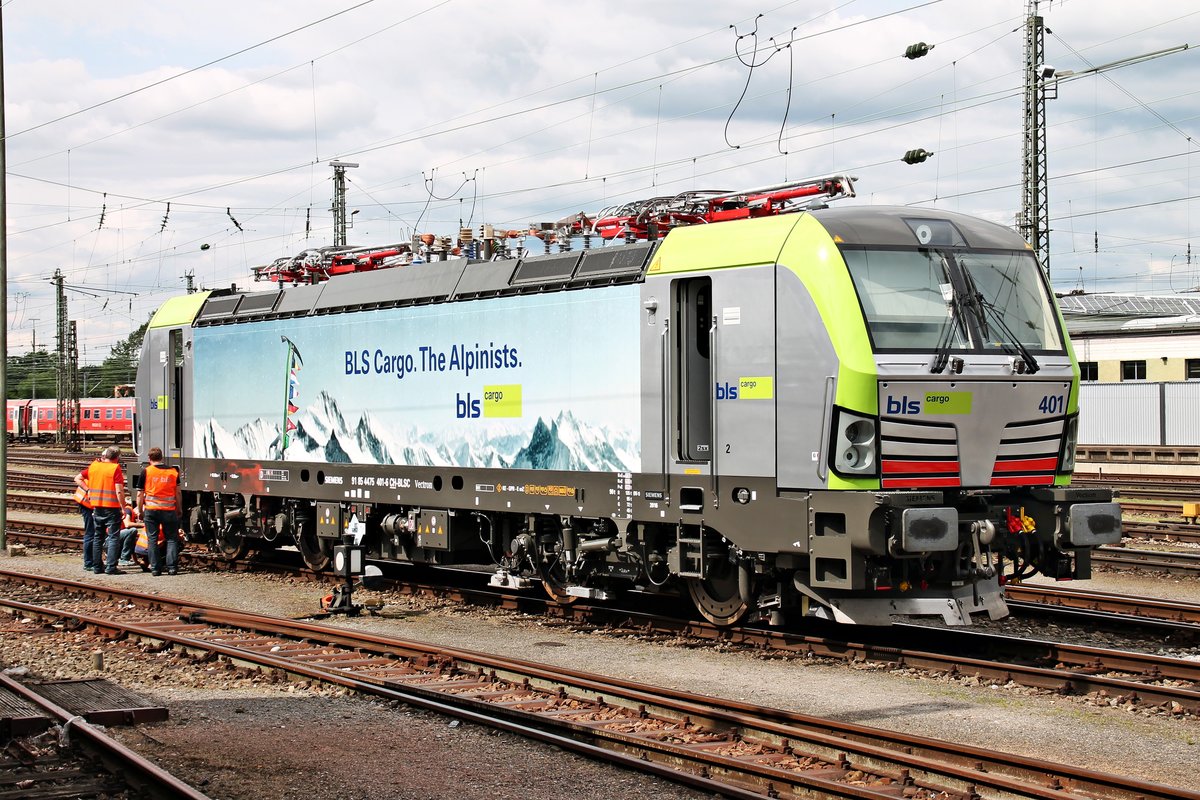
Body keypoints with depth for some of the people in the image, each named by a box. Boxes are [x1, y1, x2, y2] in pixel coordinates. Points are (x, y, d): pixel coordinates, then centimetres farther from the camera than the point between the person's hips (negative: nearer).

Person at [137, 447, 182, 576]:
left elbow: (140, 494, 2)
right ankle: (172, 567, -1)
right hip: (169, 510, 1)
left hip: (151, 510, -1)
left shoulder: (146, 472, 0)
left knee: (152, 539, 7)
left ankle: (155, 568, 5)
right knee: (171, 539, 8)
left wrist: (140, 512, 11)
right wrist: (178, 510, 17)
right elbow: (178, 494, 7)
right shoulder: (173, 472, 5)